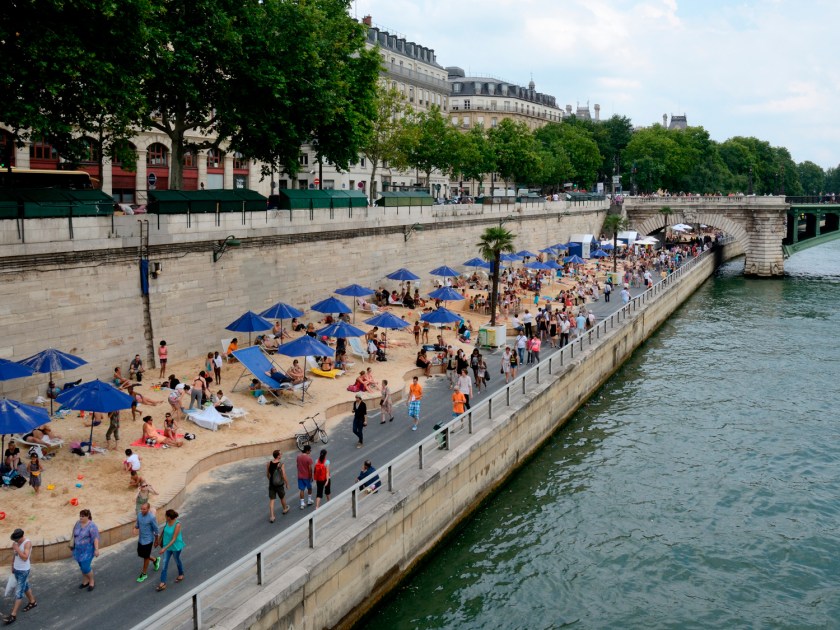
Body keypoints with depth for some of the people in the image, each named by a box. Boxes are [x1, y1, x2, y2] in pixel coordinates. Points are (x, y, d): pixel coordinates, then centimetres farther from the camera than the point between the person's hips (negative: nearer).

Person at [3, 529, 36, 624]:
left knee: (19, 592, -3)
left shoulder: (27, 543, -23)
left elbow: (25, 557, -29)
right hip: (16, 569, 7)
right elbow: (14, 555, 13)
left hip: (24, 570, -7)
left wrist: (17, 549, -30)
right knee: (25, 586, 23)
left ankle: (13, 615, -1)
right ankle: (32, 602, 42)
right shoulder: (15, 542, -2)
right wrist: (12, 566, 18)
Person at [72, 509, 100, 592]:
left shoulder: (92, 526, -19)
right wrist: (73, 544, 16)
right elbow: (74, 534, 12)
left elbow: (96, 538, -21)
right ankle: (85, 581, 31)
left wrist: (96, 549, -24)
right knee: (82, 566, 14)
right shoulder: (78, 523, 1)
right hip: (79, 549, 7)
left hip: (88, 549, -7)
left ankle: (92, 581, 14)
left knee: (85, 567, -7)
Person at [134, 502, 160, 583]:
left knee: (146, 557, 6)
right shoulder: (139, 515, -5)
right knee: (140, 554, 18)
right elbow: (137, 525, 12)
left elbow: (156, 530, -13)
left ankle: (144, 574, 24)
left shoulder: (152, 518, -23)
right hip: (140, 539, 7)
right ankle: (155, 560, 43)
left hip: (148, 540, -7)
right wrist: (136, 528, -12)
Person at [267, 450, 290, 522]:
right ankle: (285, 509, 46)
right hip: (279, 485, -2)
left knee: (271, 500, 6)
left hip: (271, 484, 2)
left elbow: (267, 474, 6)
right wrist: (287, 483, -3)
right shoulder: (281, 464, -19)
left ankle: (271, 516, 0)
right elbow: (284, 476, -18)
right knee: (282, 498, 23)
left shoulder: (269, 464, -6)